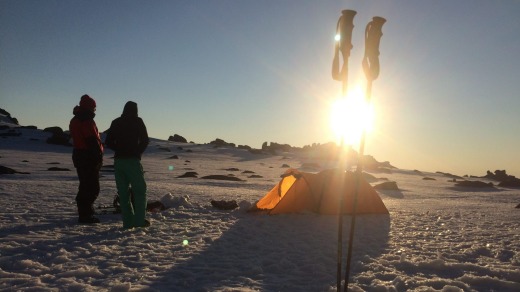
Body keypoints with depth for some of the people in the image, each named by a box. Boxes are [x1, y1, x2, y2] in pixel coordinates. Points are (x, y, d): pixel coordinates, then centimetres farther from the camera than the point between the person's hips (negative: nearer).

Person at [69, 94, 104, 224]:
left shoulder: (74, 121, 17)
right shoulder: (87, 121, -15)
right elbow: (93, 140, -20)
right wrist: (99, 156, -16)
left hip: (78, 155, 10)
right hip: (89, 157, -10)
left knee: (85, 186, 17)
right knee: (92, 187, -5)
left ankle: (84, 213, 22)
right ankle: (86, 215, -5)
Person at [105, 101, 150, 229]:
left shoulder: (116, 122, 10)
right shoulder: (137, 121, -1)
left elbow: (108, 142, 9)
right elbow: (145, 140, -6)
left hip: (118, 160, 4)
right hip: (132, 160, -4)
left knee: (123, 192, 7)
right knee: (140, 189, 4)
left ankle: (128, 222, 6)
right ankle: (139, 220, -4)